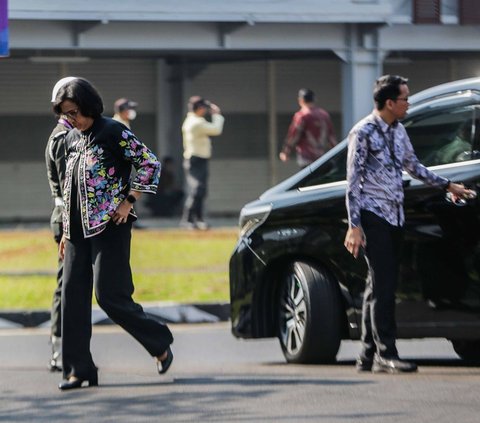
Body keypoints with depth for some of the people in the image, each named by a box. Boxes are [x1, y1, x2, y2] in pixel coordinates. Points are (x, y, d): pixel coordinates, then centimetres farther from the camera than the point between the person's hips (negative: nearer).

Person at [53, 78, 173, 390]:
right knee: (73, 298, 1)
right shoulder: (73, 139, 15)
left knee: (109, 294, -11)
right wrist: (67, 232, 19)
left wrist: (127, 202, -12)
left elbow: (150, 164, -7)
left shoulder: (114, 133, -7)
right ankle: (79, 369, 5)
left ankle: (160, 344, 8)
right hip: (78, 230, 7)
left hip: (109, 226, -7)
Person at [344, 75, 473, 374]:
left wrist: (448, 185, 29)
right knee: (383, 285, -13)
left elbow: (413, 166, 28)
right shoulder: (364, 132, -10)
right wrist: (354, 226, -16)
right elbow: (353, 181, -11)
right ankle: (386, 354, -13)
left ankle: (368, 357, 8)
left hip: (395, 217, 8)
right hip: (373, 216, -8)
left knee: (379, 287, 6)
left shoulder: (398, 131, 13)